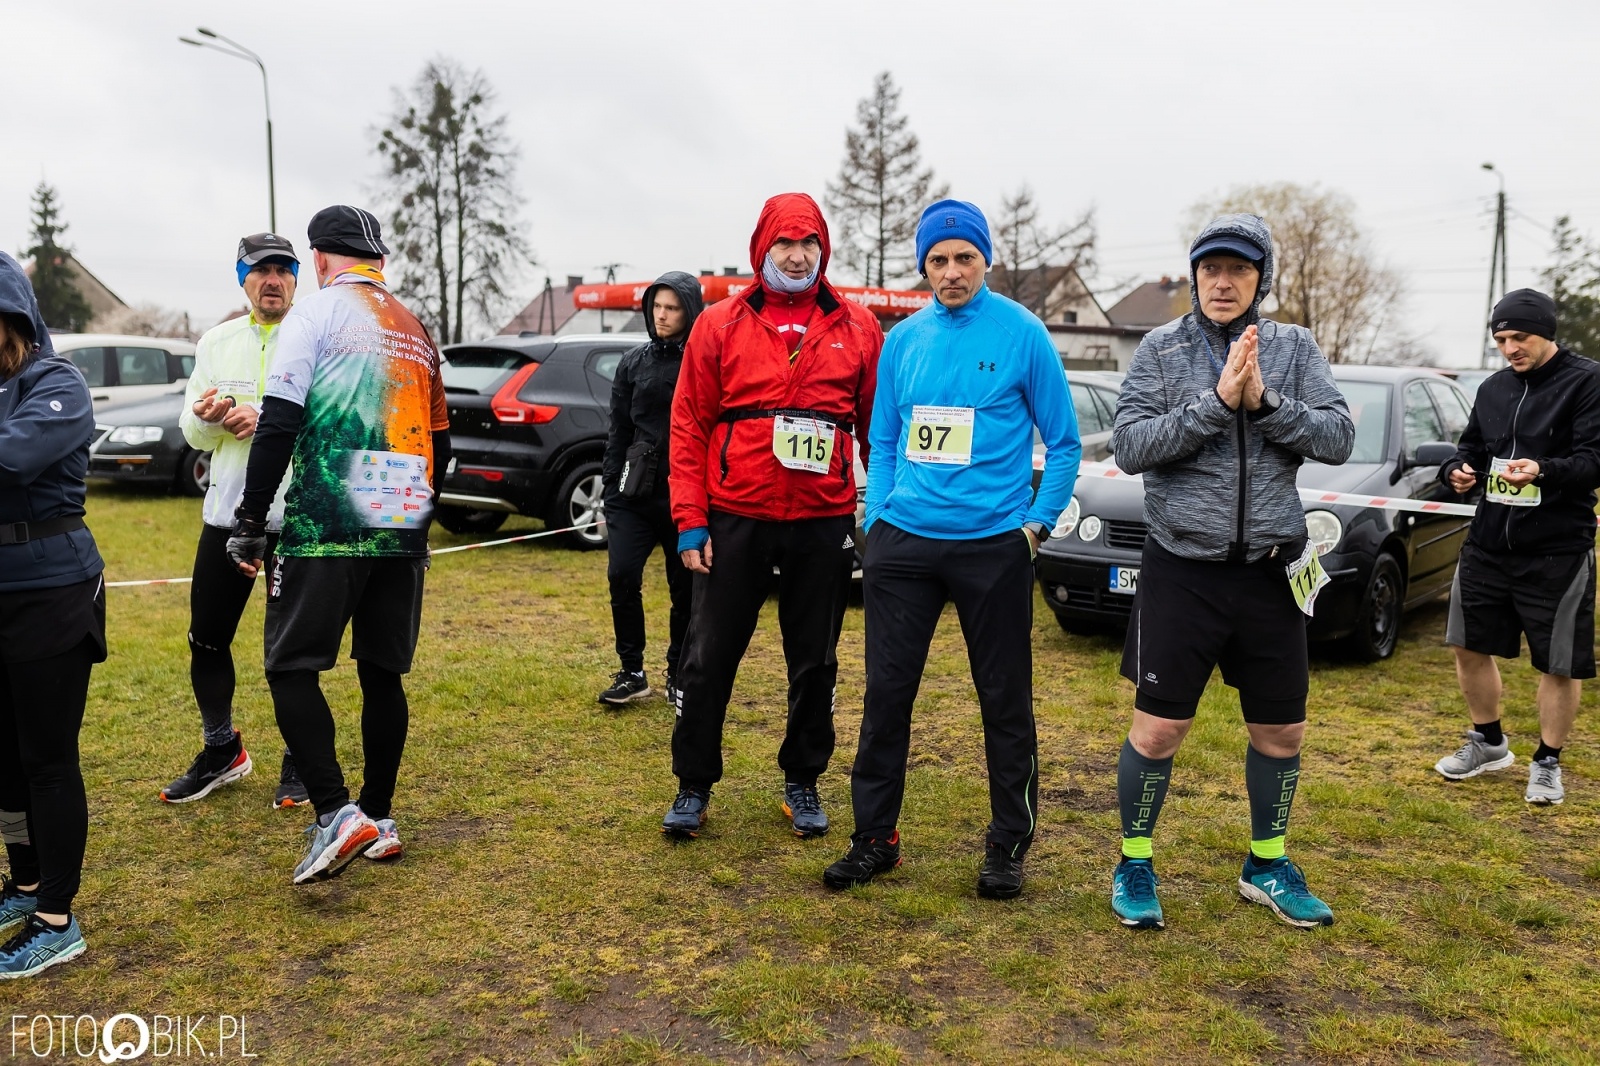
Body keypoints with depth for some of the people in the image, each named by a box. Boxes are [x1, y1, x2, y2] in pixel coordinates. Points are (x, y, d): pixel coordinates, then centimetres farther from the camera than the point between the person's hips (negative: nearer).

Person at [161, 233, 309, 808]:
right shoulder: (216, 342, 12)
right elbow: (192, 431, 11)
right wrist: (208, 416, -10)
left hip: (299, 517, -5)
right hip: (227, 511, 5)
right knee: (207, 638, 11)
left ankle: (299, 762, 21)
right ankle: (221, 751, 31)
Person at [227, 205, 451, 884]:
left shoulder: (315, 313, -1)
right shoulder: (417, 331, 17)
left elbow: (279, 425, -10)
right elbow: (440, 444, 20)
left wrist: (250, 523, -6)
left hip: (325, 529, -6)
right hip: (404, 534, 6)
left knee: (291, 668, 1)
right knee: (382, 673, 11)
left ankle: (336, 814, -9)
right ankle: (380, 818, 18)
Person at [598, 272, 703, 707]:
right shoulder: (633, 363, 10)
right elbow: (618, 434, 12)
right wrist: (611, 496, 8)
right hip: (635, 492, 3)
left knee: (685, 589, 6)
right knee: (621, 575, -9)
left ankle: (678, 676, 23)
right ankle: (632, 672, 7)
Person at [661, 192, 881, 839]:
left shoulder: (858, 329, 5)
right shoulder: (719, 326, 3)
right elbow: (689, 428, 0)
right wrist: (691, 523, -6)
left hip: (824, 525, 1)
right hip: (735, 521, -1)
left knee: (815, 663, 11)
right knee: (708, 659, 5)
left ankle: (803, 783, 29)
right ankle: (693, 785, 22)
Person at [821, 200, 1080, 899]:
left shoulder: (1023, 334, -3)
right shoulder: (903, 340, 8)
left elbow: (1063, 442, 1)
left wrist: (1037, 523, -5)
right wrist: (878, 517, 5)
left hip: (993, 545, -3)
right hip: (902, 544, 3)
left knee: (1005, 700, 6)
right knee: (887, 691, 6)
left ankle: (1009, 847, 22)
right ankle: (874, 838, 20)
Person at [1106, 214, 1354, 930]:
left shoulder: (1294, 348, 4)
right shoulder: (1163, 348, -1)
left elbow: (1338, 440, -4)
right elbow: (1129, 446, -12)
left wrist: (1265, 402, -18)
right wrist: (1217, 402, -20)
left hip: (1271, 572, 3)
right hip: (1182, 570, -2)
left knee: (1281, 731, 12)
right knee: (1158, 729, 1)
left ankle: (1266, 866, 34)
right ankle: (1135, 866, 22)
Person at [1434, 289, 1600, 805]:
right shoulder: (1494, 388, 11)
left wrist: (1544, 471, -34)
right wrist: (1457, 471, -4)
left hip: (1557, 550, -6)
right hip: (1488, 544, 6)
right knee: (1470, 646, 12)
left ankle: (1547, 763, 21)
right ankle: (1488, 743, 31)